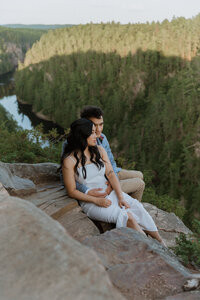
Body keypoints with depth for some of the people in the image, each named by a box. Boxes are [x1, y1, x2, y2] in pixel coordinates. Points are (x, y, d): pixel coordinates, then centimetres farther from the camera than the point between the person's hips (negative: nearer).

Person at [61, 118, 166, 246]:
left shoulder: (99, 150, 2)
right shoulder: (69, 160, -14)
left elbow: (111, 174, -2)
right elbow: (72, 191, -11)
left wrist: (121, 197, -14)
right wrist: (96, 200, -19)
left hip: (109, 192, 5)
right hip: (90, 201, -5)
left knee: (136, 206, -16)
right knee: (126, 215, -23)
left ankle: (160, 241, -6)